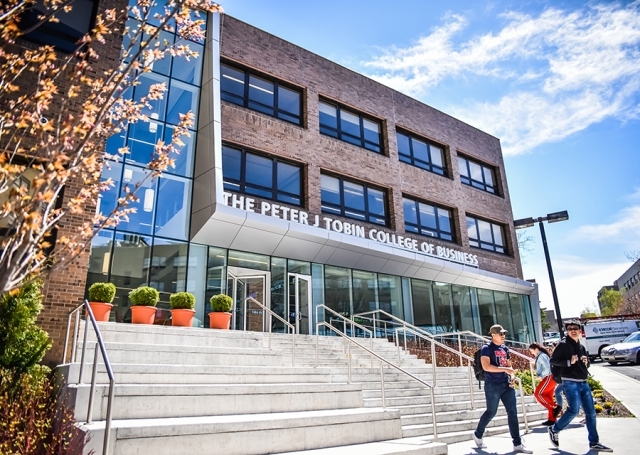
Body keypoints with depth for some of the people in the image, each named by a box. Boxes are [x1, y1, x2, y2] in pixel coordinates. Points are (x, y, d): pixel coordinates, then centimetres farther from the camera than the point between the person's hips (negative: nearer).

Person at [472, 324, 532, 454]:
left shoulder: (505, 348, 12)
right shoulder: (487, 348, -9)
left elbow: (509, 365, 20)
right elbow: (486, 366, -21)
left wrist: (512, 376, 1)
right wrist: (505, 369, -22)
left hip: (506, 385, 6)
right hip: (492, 386, -6)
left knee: (513, 412, 1)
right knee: (491, 412, 4)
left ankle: (517, 444, 7)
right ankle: (477, 434, 25)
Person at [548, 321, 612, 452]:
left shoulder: (581, 347, 15)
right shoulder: (563, 345, -5)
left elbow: (586, 366, 25)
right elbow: (553, 360, -10)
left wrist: (586, 362, 3)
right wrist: (569, 362, -19)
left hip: (583, 383, 7)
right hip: (570, 383, -7)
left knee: (590, 412, 5)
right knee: (574, 410, -13)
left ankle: (594, 442, 14)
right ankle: (554, 429, 6)